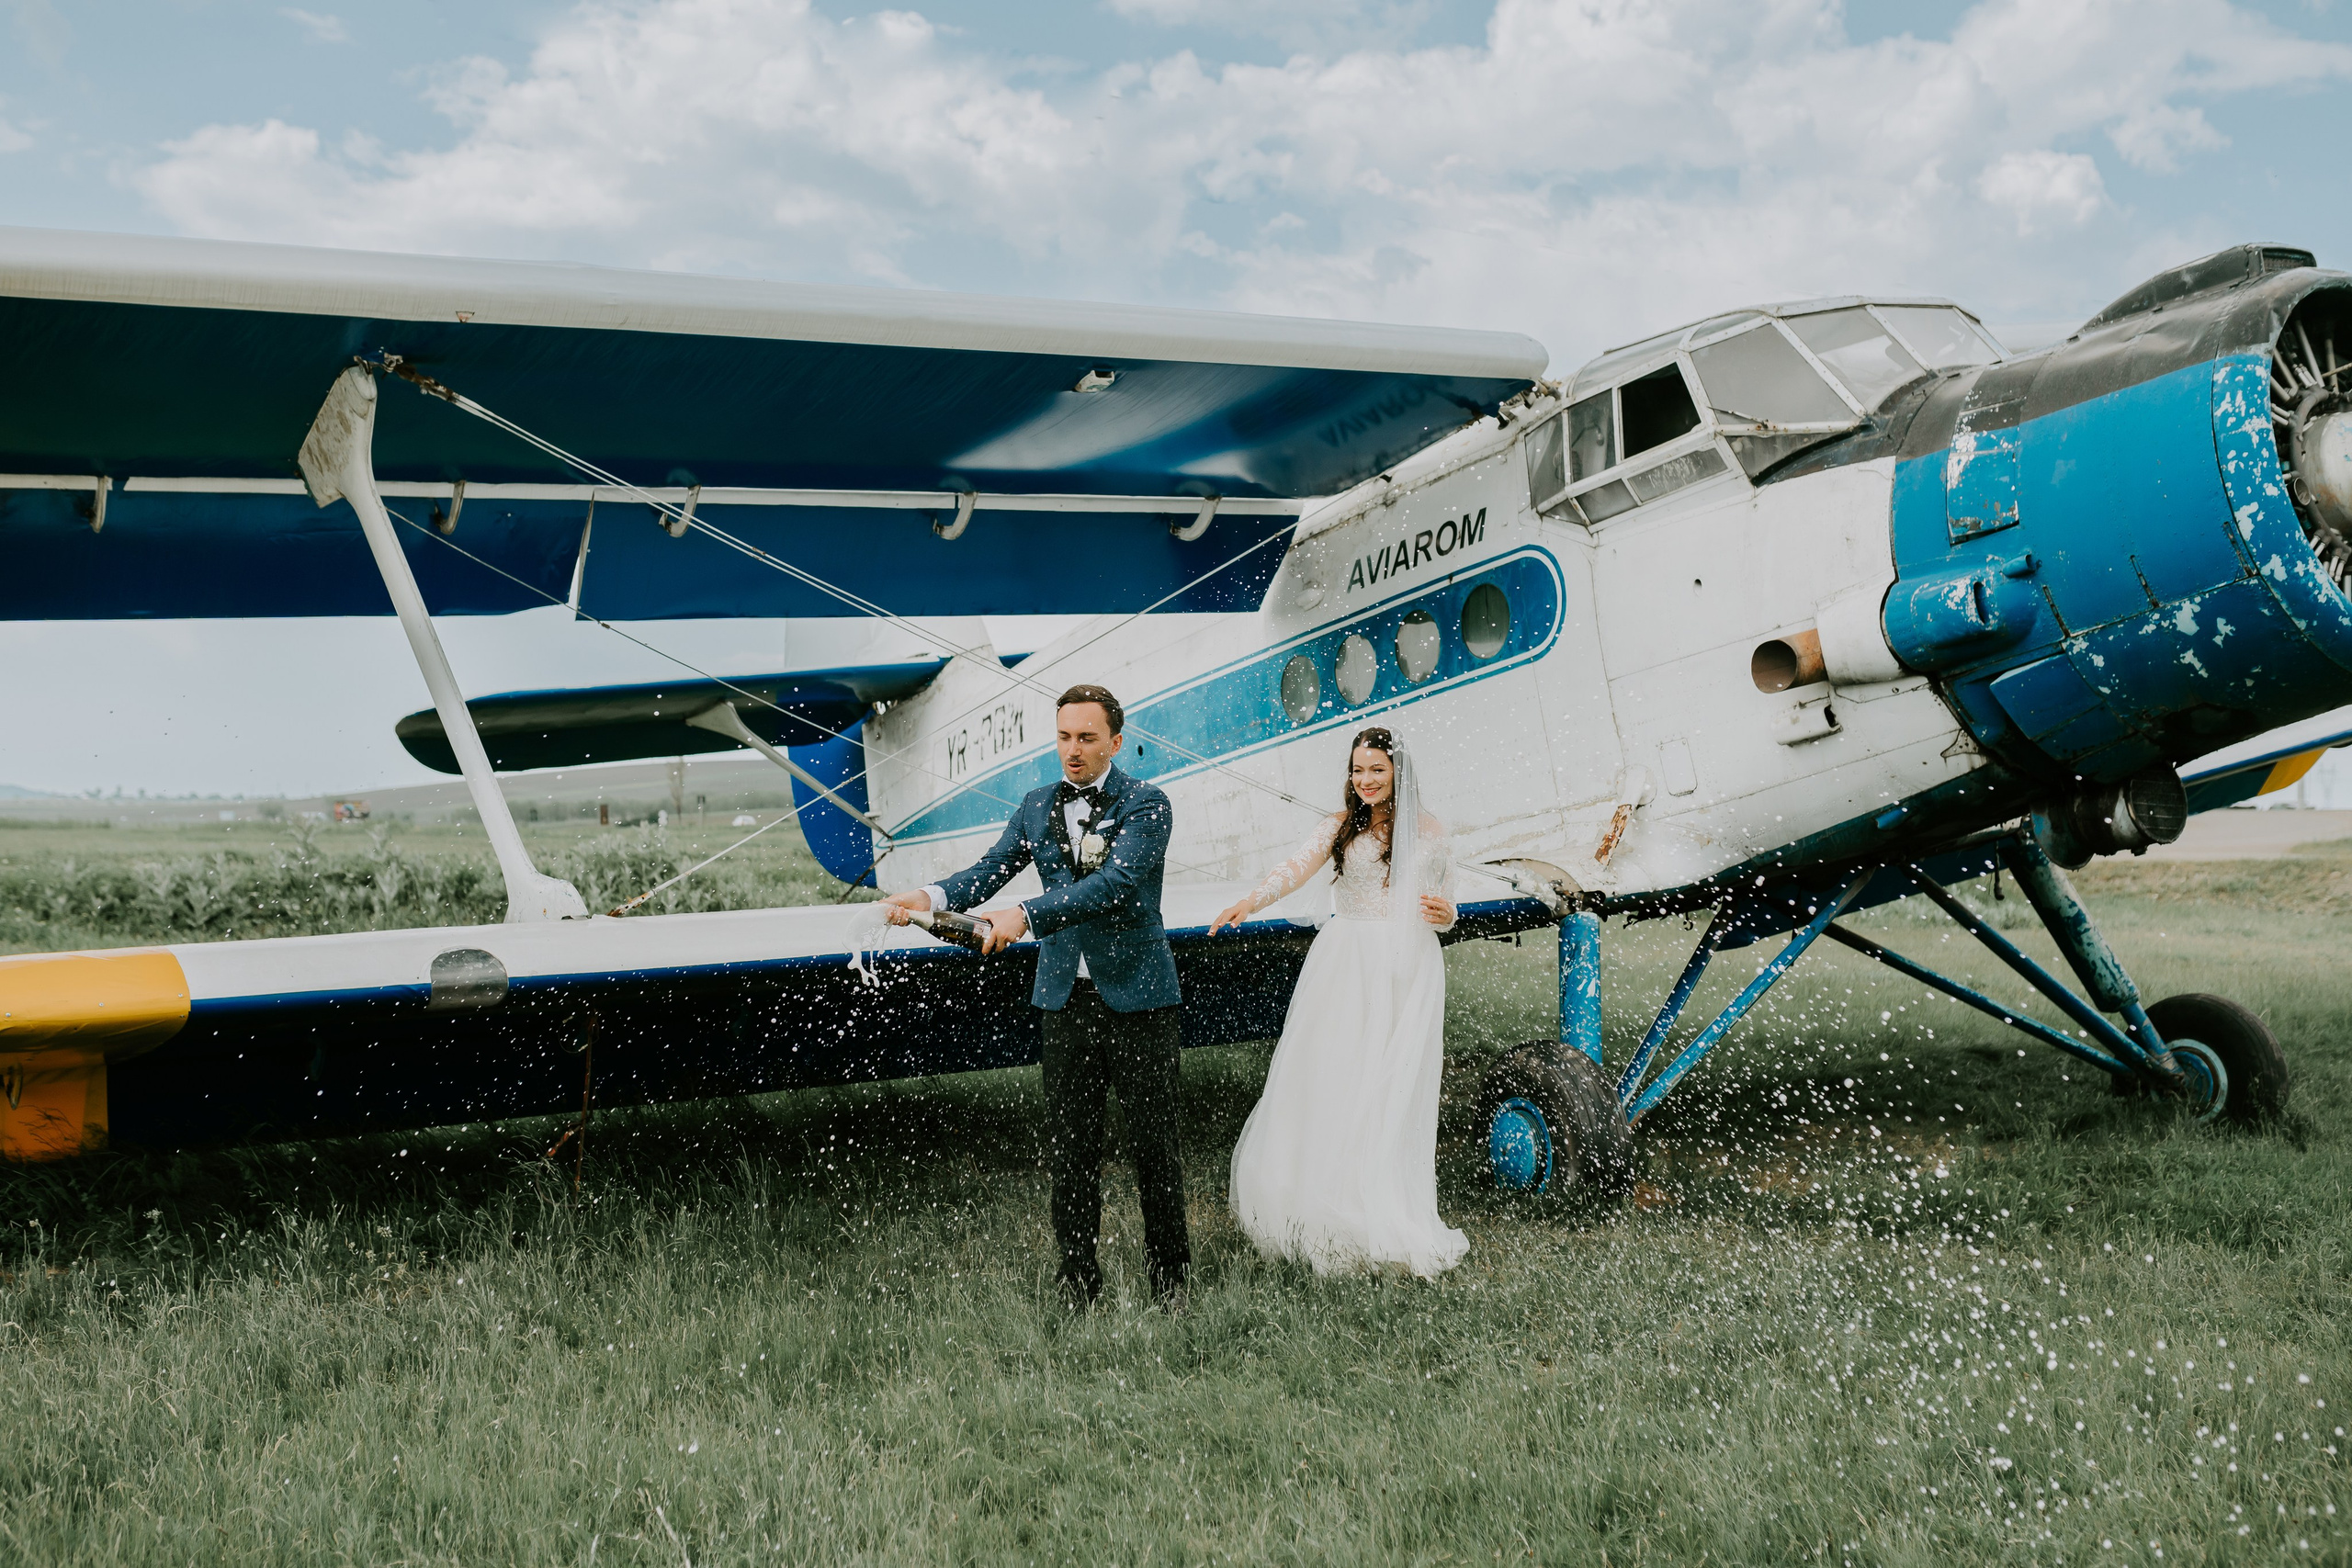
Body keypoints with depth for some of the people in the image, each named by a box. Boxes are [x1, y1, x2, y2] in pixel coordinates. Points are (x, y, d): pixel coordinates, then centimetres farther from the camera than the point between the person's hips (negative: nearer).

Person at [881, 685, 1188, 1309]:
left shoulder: (1147, 805, -8)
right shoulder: (1038, 806, 10)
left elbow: (1113, 882, -22)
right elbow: (991, 869, 0)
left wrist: (1024, 915, -33)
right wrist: (931, 897, -22)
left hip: (1137, 994, -4)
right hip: (1065, 994, 4)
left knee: (1153, 1141, 4)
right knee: (1069, 1143, 6)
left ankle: (1170, 1279, 18)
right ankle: (1079, 1282, 16)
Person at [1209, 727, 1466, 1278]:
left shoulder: (1429, 832, 9)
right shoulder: (1341, 826, 7)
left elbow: (1444, 910, 16)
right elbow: (1296, 868, -9)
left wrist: (1443, 915, -8)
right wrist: (1250, 902, -26)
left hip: (1408, 970, 0)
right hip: (1345, 964, 0)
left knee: (1393, 1094, -2)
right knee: (1326, 1083, -5)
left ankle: (1387, 1226, 3)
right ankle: (1321, 1216, 5)